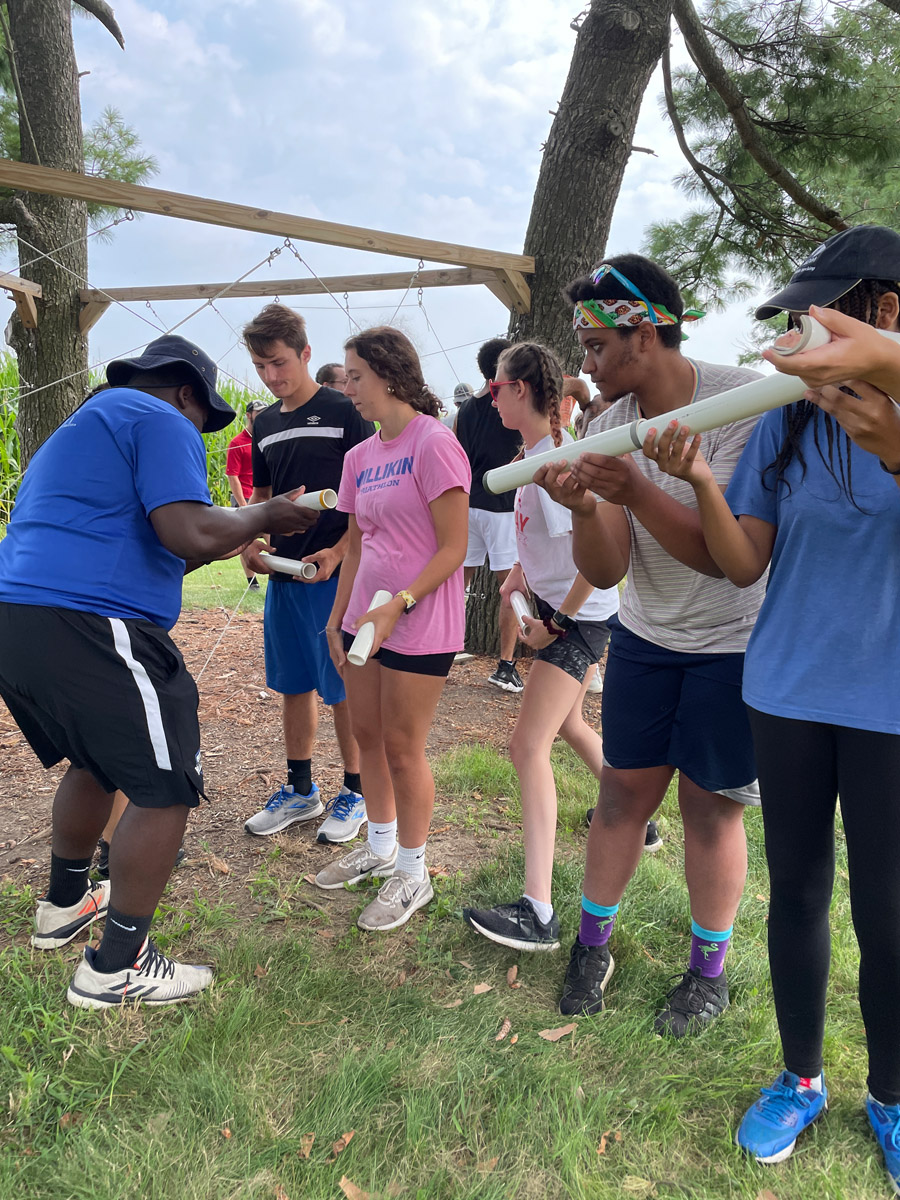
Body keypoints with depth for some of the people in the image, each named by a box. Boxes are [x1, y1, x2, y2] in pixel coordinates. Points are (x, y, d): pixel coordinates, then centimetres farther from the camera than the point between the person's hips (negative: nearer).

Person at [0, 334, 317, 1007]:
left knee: (98, 760, 29)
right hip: (89, 630, -10)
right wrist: (265, 516, 1)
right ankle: (116, 968, 9)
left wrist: (223, 546, 29)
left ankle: (65, 906, 44)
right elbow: (190, 532, -17)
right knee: (166, 789, 0)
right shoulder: (161, 420, -2)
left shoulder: (81, 428, 30)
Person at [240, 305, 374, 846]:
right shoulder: (265, 424, 12)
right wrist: (249, 543, 2)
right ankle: (301, 790, 29)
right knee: (294, 684, 14)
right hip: (284, 574, 6)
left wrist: (339, 551, -18)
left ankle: (356, 793, 18)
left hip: (337, 573, -6)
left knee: (343, 688, 2)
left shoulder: (345, 412, -7)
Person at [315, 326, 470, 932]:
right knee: (367, 736, 15)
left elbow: (453, 548, -16)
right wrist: (337, 616, 12)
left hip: (419, 625, -7)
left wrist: (398, 606, -22)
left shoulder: (434, 443, -13)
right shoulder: (360, 457, 10)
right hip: (366, 619, 7)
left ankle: (413, 872, 20)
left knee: (402, 748, 1)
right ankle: (380, 848, 35)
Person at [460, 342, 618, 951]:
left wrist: (557, 621, -18)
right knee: (568, 723, 25)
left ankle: (538, 912, -12)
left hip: (580, 616, -10)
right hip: (561, 608, 10)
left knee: (530, 745, -13)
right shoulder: (537, 452, 8)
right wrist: (520, 572, 12)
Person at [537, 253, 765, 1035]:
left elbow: (724, 554, -25)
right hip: (645, 634, 4)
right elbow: (605, 573, -11)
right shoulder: (611, 427, -6)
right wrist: (584, 509, -31)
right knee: (623, 790, 8)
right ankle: (593, 945, 28)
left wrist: (634, 489, -37)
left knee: (708, 803, 5)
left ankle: (710, 972, 27)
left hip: (736, 641, -4)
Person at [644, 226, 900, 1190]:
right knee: (796, 890, 13)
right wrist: (699, 481, -18)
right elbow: (744, 566, -2)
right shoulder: (784, 425, 1)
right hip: (787, 695, 2)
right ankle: (800, 1079, 34)